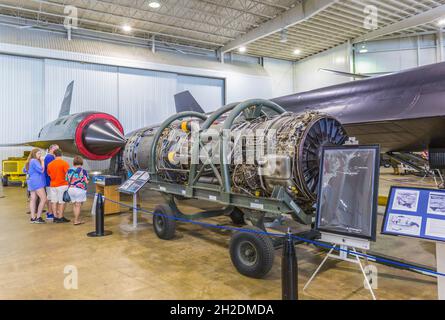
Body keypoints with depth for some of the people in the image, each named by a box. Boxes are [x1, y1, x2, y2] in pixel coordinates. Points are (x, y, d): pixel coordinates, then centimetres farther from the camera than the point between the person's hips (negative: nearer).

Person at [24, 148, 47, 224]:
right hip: (37, 182, -10)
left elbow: (25, 170, 29)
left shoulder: (29, 161, 17)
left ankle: (33, 218, 8)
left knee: (33, 200, 7)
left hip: (32, 182, 10)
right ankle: (38, 217, -8)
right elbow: (41, 170, -19)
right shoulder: (34, 161, -13)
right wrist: (42, 161, -9)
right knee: (43, 199, -10)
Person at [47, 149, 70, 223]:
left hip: (53, 185, 5)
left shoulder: (50, 164, 6)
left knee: (54, 201, 11)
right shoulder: (64, 163, -12)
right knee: (62, 202, 0)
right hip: (62, 185, -5)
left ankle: (55, 217, 16)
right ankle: (60, 217, 2)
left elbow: (49, 174, 15)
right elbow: (67, 174, -15)